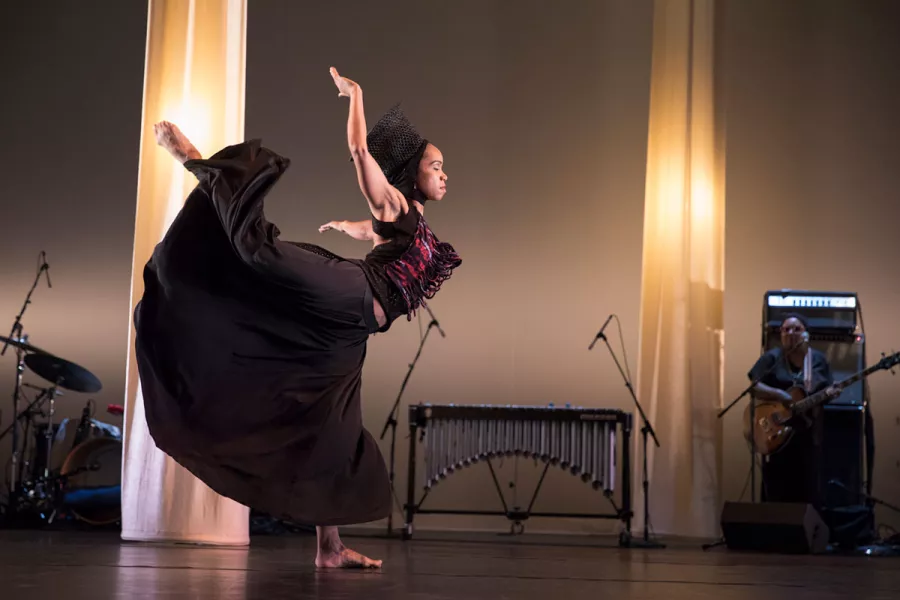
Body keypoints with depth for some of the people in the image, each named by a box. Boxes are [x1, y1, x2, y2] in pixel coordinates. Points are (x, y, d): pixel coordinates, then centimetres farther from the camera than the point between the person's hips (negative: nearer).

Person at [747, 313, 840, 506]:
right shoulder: (772, 358, -2)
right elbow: (753, 386, -9)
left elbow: (827, 389, 11)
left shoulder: (819, 359, 8)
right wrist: (779, 395, -22)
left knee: (809, 491, 5)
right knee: (778, 492, -2)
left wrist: (829, 393, -13)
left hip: (808, 434, 3)